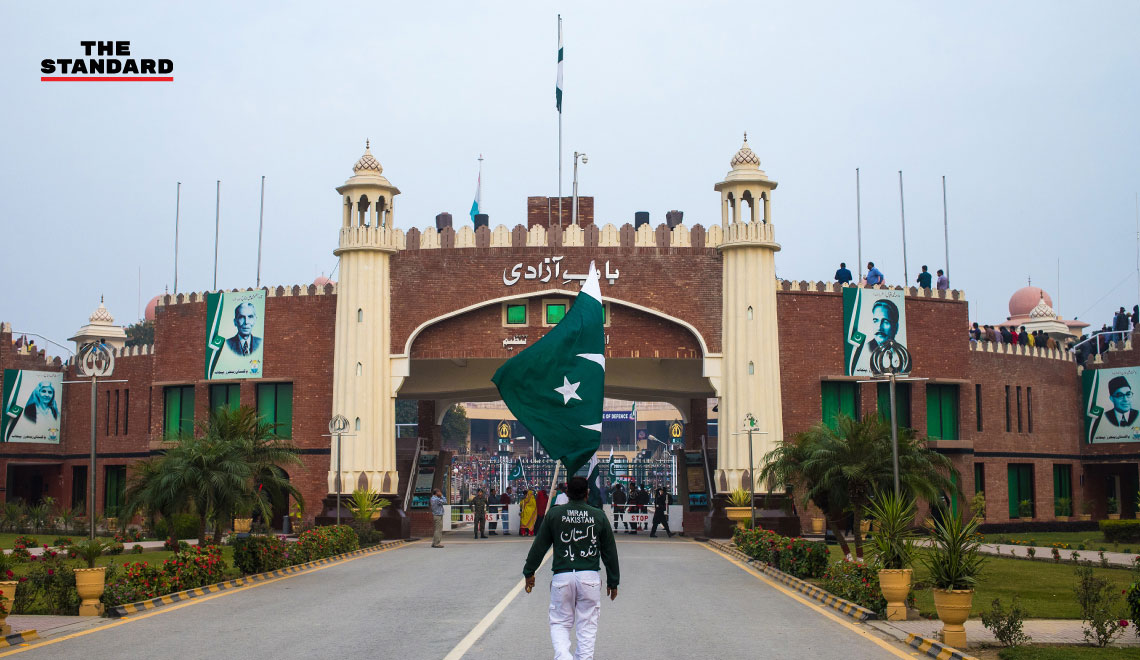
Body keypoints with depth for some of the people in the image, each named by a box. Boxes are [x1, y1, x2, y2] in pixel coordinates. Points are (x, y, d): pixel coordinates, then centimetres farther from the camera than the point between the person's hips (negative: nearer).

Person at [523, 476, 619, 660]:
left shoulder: (554, 513, 2)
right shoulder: (598, 516, 3)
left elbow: (539, 546, 6)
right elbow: (610, 551, 8)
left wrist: (529, 572, 17)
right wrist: (613, 582, 16)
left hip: (562, 577, 0)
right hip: (590, 578, 0)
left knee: (559, 623, 9)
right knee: (587, 627, 8)